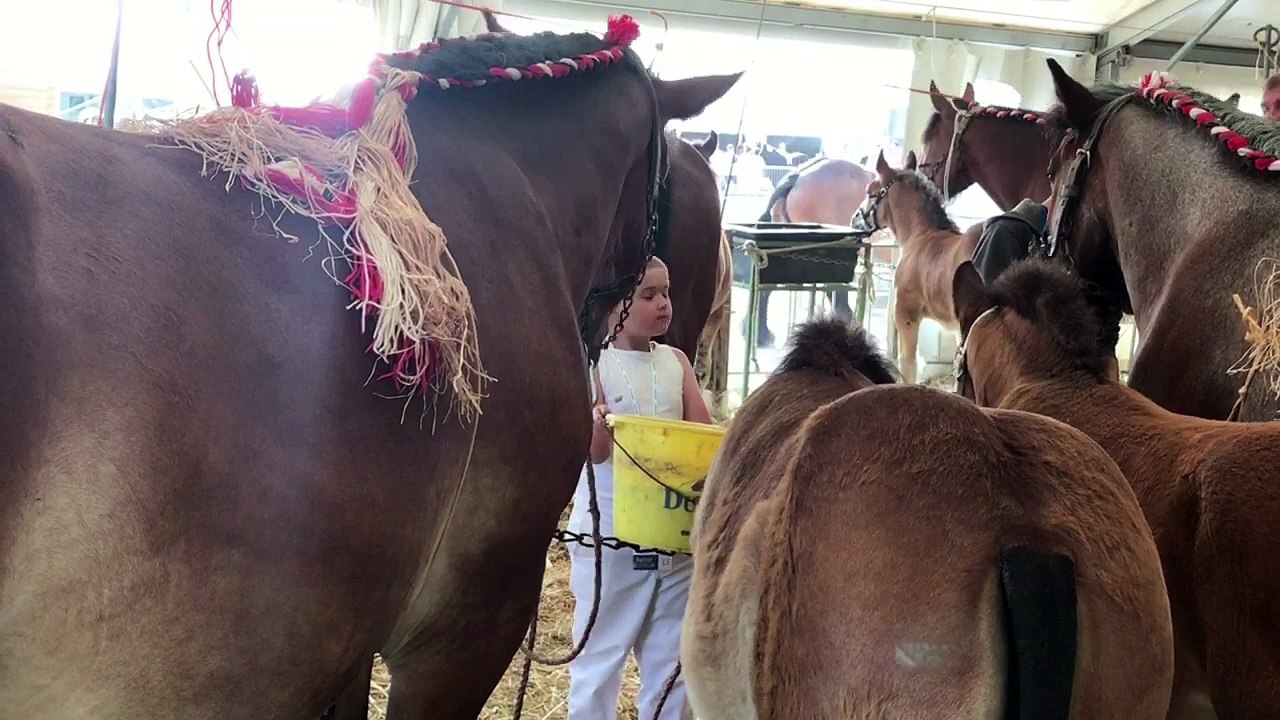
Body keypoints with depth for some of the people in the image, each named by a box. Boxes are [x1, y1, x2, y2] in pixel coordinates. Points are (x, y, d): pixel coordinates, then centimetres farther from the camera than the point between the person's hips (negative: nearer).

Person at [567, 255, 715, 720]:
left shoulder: (676, 362, 7)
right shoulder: (592, 364, -7)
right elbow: (594, 451, -15)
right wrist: (598, 423, -37)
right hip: (609, 534, -5)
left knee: (672, 656, 13)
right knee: (601, 651, 5)